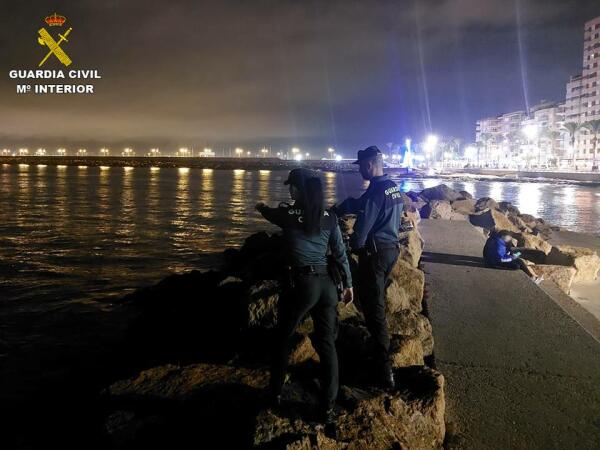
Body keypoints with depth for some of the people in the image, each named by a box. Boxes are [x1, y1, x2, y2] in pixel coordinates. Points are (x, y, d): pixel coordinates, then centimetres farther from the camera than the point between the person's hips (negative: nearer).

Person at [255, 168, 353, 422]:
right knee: (327, 343, 9)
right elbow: (341, 254, 5)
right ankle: (328, 406, 13)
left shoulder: (288, 214, -5)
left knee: (283, 338, 18)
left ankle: (276, 391, 32)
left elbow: (269, 213, 18)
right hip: (327, 284, 3)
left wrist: (261, 207, 42)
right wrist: (348, 284, 15)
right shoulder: (329, 218, 2)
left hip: (301, 284, -3)